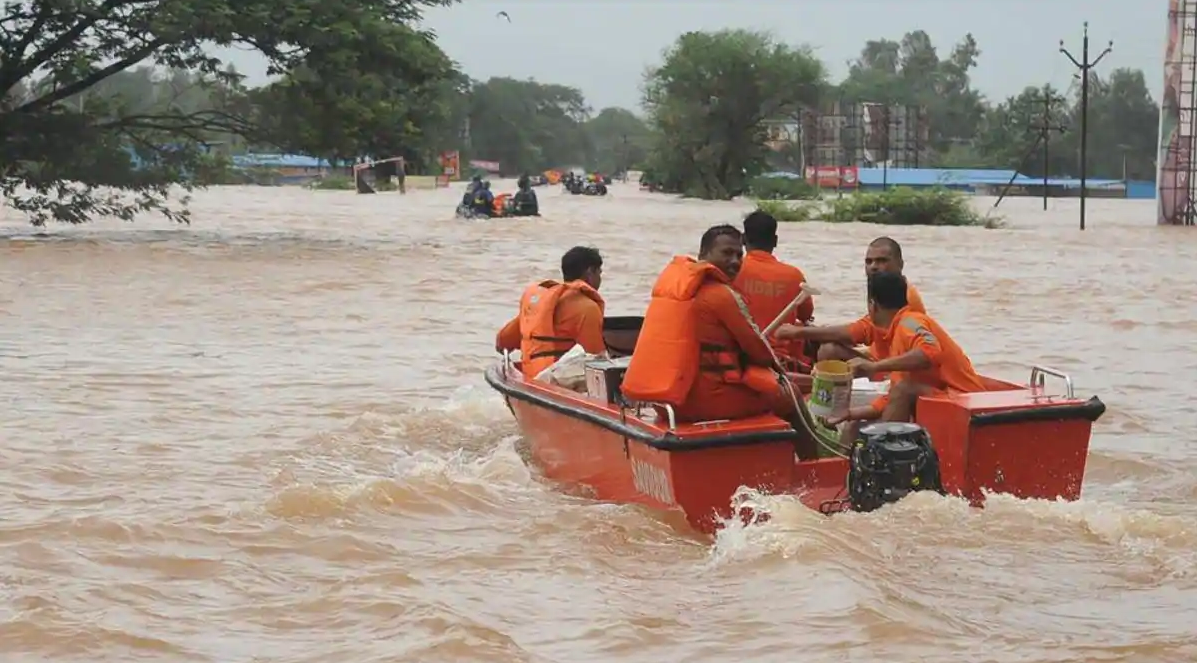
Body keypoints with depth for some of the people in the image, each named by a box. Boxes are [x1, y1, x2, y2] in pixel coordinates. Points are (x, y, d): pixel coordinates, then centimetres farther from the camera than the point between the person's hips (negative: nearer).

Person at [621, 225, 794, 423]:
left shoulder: (671, 278, 11)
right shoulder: (722, 295, -13)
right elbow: (758, 351, -5)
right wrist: (772, 361, 18)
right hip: (705, 398, -8)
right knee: (784, 393, 10)